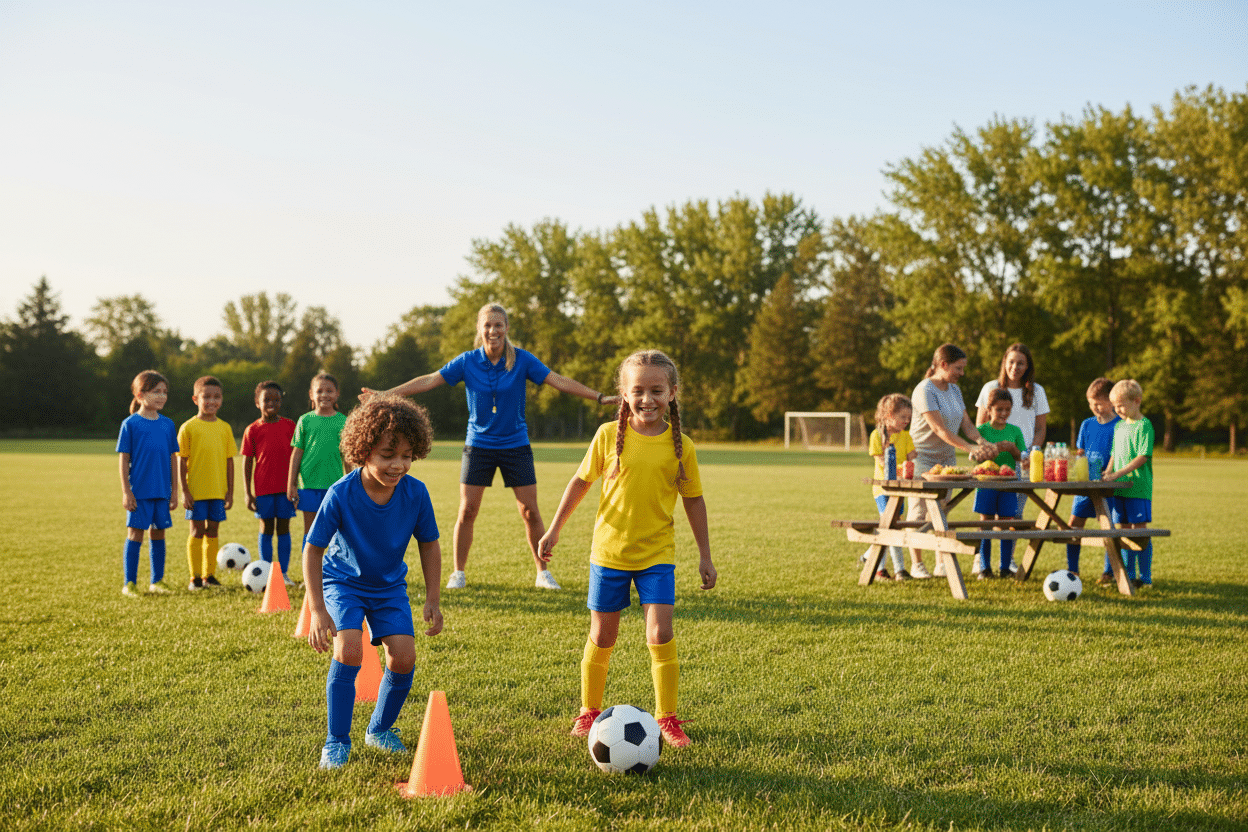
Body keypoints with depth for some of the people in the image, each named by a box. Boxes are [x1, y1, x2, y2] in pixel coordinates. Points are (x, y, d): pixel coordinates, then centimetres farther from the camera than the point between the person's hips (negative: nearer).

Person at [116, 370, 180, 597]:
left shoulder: (168, 425, 7)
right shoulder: (130, 424, -4)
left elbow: (173, 459, 11)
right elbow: (124, 459, -4)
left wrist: (174, 491, 9)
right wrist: (126, 491, -8)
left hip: (162, 492, 4)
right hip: (139, 491, -4)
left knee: (159, 534, 9)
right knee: (135, 534, 0)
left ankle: (157, 581, 19)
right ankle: (129, 583, 8)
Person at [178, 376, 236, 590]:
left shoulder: (224, 428, 7)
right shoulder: (188, 427, -3)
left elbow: (229, 460, 10)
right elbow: (182, 461, -3)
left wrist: (230, 491, 7)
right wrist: (185, 490, -8)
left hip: (218, 490, 3)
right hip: (196, 491, -3)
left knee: (212, 532, 7)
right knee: (197, 531, 0)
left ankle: (209, 575, 16)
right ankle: (195, 577, 9)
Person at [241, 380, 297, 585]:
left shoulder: (289, 426, 4)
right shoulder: (253, 430, 0)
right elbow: (247, 462, 2)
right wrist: (248, 493, -2)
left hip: (285, 487, 1)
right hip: (263, 488, -1)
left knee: (283, 528, 5)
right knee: (266, 529, 5)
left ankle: (284, 573, 12)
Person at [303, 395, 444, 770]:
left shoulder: (416, 493, -20)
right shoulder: (341, 494, -28)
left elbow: (429, 544, -4)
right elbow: (313, 549, -19)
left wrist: (432, 600, -7)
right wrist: (317, 609, -24)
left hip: (390, 585, 3)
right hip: (343, 581, -3)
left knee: (403, 657, -10)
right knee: (349, 650, -23)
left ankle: (380, 729, 18)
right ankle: (337, 742, -5)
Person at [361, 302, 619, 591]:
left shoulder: (522, 359, -7)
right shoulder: (467, 362, -5)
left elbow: (559, 381, -7)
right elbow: (429, 381, -5)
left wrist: (600, 397, -12)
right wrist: (384, 394, -10)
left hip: (515, 445, 0)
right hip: (478, 445, 0)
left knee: (530, 511, -1)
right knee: (467, 511, -2)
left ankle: (543, 573, 13)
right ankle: (459, 573, 13)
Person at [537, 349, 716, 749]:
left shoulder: (680, 445, -5)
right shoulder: (609, 435, -6)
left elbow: (693, 500, 5)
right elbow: (581, 481, 5)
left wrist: (704, 556, 6)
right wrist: (554, 529, 5)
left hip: (657, 554, 0)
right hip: (609, 551, 0)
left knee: (660, 634, -10)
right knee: (602, 637, 9)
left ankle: (667, 718, 6)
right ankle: (589, 712, 27)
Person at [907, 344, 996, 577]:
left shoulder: (954, 390, 9)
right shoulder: (925, 390, -16)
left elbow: (966, 423, 7)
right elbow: (939, 429, -24)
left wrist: (981, 441, -14)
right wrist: (970, 448, -30)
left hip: (947, 457, 7)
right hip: (923, 458, -7)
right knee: (918, 511, -3)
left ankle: (942, 564, 11)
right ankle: (917, 564, 5)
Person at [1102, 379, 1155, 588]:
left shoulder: (1144, 426, -9)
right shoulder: (1119, 426, 15)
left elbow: (1142, 457, -15)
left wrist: (1118, 473, -20)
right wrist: (1108, 473, 3)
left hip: (1138, 487, -7)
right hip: (1120, 487, 7)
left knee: (1139, 530, -4)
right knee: (1124, 530, 9)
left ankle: (1145, 576, 2)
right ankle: (1128, 574, 16)